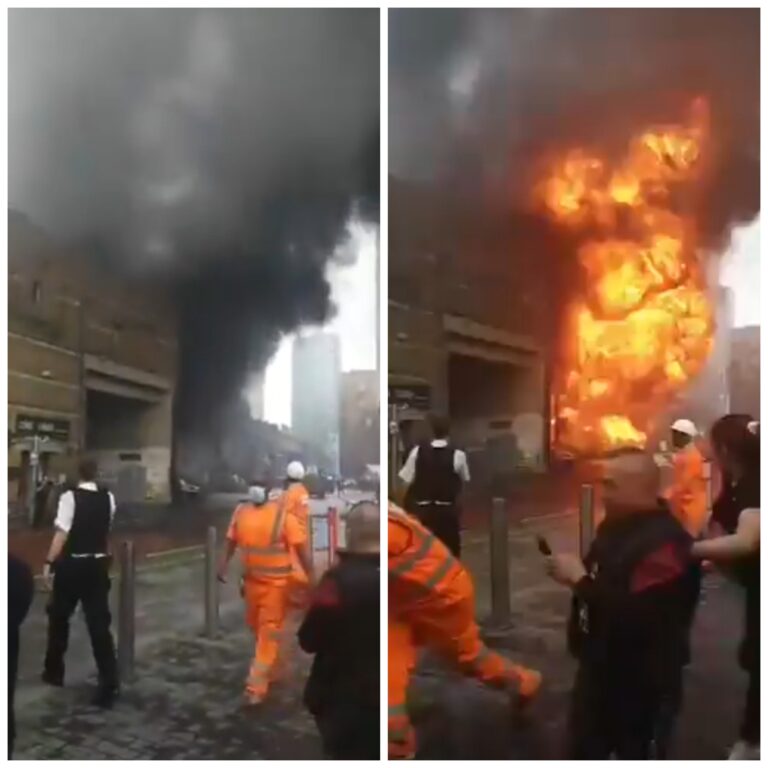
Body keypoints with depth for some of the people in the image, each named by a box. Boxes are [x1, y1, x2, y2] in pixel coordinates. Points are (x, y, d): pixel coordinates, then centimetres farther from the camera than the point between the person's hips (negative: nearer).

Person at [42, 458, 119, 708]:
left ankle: (54, 671, 35)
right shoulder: (108, 498, 2)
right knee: (99, 624, 3)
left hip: (71, 564, -3)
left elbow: (62, 533, -21)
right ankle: (109, 685, -1)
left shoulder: (70, 497, -13)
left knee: (59, 618, 20)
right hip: (98, 564, 3)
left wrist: (49, 563, -18)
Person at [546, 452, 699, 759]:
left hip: (643, 686, -9)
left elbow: (635, 615, -35)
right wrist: (574, 575, 1)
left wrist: (579, 579, -27)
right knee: (584, 752, 23)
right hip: (599, 670, 9)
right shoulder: (618, 525, 4)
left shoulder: (665, 543, -27)